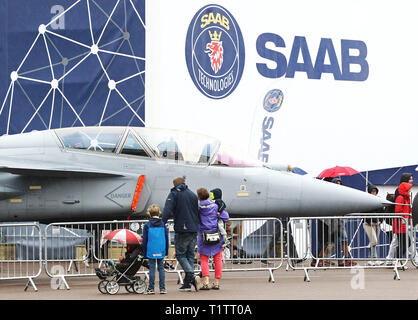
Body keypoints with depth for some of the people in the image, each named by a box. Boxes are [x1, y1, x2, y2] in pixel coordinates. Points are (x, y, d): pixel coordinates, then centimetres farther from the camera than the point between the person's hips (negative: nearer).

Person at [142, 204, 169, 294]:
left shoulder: (147, 225, -4)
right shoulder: (162, 224, 2)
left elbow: (144, 240, -1)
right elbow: (166, 238, 6)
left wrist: (144, 252, 6)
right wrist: (166, 251, 14)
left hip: (151, 251, -2)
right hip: (161, 251, 2)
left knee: (152, 268, 2)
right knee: (161, 268, 7)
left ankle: (151, 288, 4)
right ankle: (162, 288, 6)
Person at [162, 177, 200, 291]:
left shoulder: (174, 194, -2)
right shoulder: (193, 195, 14)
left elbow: (167, 211, -14)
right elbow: (198, 213, 18)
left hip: (181, 230, -5)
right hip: (194, 230, 5)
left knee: (180, 254, 0)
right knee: (190, 255, 9)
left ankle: (192, 277, -20)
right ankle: (187, 283, 5)